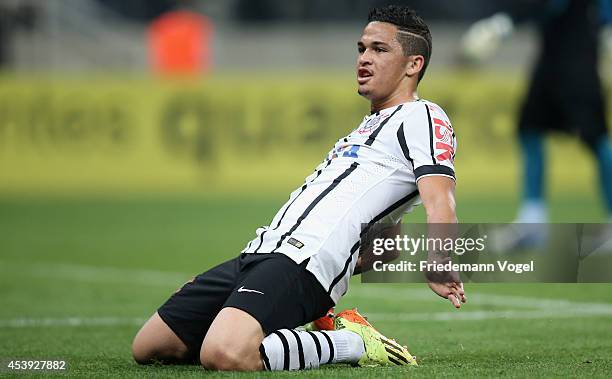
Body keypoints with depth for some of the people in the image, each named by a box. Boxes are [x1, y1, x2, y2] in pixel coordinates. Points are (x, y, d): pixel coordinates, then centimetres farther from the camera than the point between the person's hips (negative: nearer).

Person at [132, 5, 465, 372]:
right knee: (147, 348, 7)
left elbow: (438, 197, -19)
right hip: (258, 255, 10)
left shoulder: (421, 116, 1)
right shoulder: (369, 127, 30)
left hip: (305, 261, -10)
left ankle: (353, 344, -11)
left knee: (224, 355, -36)